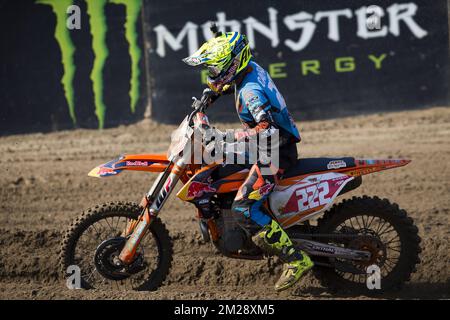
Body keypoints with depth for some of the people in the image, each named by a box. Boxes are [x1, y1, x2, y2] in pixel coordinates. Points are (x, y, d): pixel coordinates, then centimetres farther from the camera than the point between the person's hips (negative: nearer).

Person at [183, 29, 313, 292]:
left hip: (276, 152, -10)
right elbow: (230, 83, 29)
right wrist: (212, 93, 14)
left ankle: (296, 260, -20)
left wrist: (228, 137, -40)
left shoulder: (250, 92, -27)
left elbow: (268, 129, -39)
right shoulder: (251, 68, 2)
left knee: (244, 207, -19)